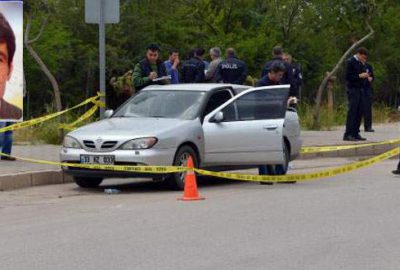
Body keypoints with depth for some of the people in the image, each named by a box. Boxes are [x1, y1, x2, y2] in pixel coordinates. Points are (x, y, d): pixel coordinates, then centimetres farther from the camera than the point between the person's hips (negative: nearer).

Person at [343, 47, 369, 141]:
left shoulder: (360, 63, 17)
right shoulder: (350, 62, -7)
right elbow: (348, 77, -13)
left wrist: (366, 76, 2)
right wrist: (360, 76, -17)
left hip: (360, 89, 8)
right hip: (353, 89, -8)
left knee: (359, 112, 5)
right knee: (352, 112, -11)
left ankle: (355, 133, 8)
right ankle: (348, 134, -11)